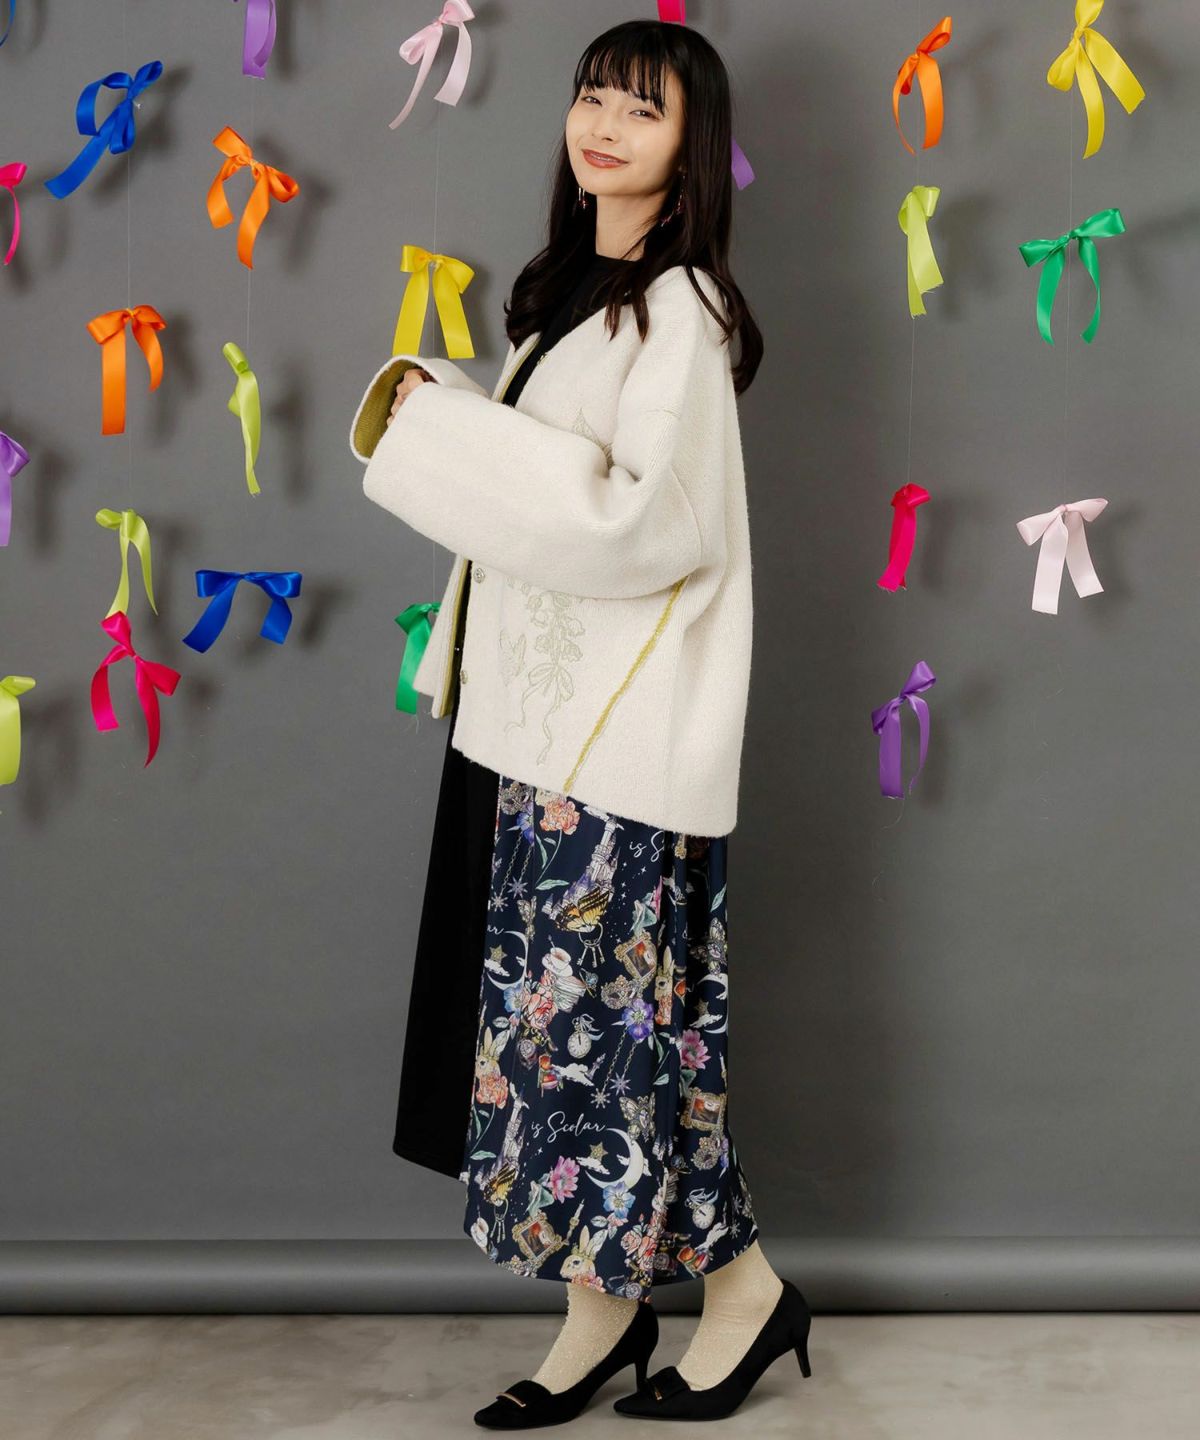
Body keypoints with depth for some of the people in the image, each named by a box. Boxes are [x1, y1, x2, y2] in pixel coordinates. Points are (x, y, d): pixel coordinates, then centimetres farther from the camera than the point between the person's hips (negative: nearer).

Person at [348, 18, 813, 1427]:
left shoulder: (679, 309, -12)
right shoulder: (575, 294, 15)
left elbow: (638, 518, -22)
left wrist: (440, 423, -18)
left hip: (621, 731, -8)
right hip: (541, 715, 8)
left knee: (609, 1008, -3)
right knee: (568, 1006, 10)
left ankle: (743, 1286, 15)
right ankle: (604, 1305, 20)